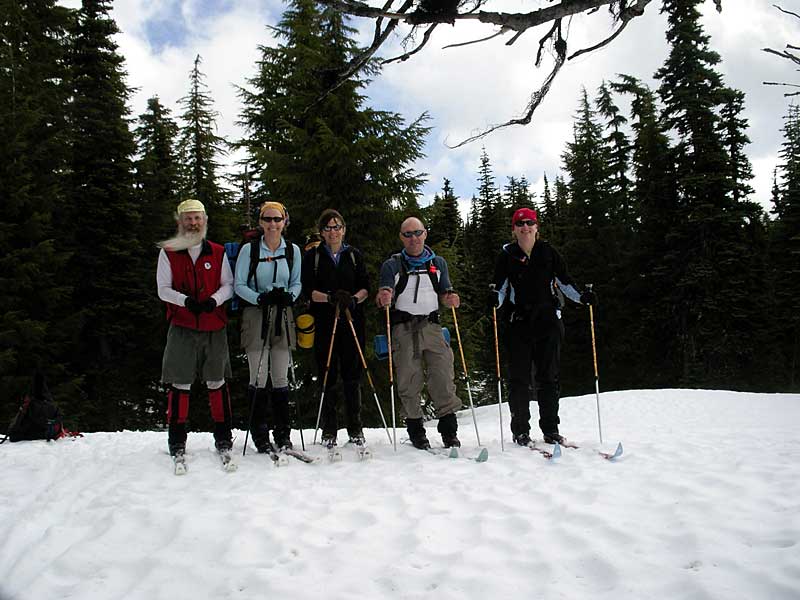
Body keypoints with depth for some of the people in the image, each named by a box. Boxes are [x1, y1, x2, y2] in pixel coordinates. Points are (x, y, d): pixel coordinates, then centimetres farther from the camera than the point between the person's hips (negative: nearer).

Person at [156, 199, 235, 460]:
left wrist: (214, 300, -13)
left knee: (217, 382, 5)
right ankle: (177, 439, 11)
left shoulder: (218, 252, 9)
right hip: (182, 327, -1)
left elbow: (229, 285, 8)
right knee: (180, 384, 0)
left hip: (215, 327, 1)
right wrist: (185, 300, -17)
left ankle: (223, 437, 15)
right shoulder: (168, 253, 6)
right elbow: (163, 289, 2)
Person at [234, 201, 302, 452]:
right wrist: (260, 298, -18)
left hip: (282, 317, 2)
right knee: (259, 377, -3)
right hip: (255, 316, -2)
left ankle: (282, 433, 14)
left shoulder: (292, 250, 8)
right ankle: (260, 434, 6)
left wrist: (289, 296, -8)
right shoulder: (249, 249, 1)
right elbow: (238, 285, 0)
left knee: (281, 377, 6)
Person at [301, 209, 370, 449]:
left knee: (352, 375, 1)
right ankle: (329, 430, 10)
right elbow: (308, 290, -1)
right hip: (324, 323, -1)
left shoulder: (354, 255, 13)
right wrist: (329, 297, -19)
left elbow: (366, 287, 8)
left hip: (352, 321, 1)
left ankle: (355, 428, 11)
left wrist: (354, 298, -14)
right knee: (327, 375, 0)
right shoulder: (312, 256, 8)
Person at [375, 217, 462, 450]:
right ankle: (415, 429, 12)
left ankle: (449, 429, 2)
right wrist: (383, 297, -26)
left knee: (443, 377, -6)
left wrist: (450, 299, -5)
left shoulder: (438, 263, 17)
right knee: (409, 381, 0)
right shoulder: (392, 265, 9)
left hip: (431, 325, 2)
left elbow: (444, 293, 19)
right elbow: (384, 293, -1)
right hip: (403, 328, -1)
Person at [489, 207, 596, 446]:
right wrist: (495, 299, -19)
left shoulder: (548, 252, 8)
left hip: (548, 320, 1)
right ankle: (520, 430, 8)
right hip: (519, 322, -1)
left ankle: (551, 428, 13)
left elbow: (564, 281, 14)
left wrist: (581, 297, -1)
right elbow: (500, 287, 2)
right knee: (519, 377, -1)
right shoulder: (507, 255, 5)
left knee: (548, 376, 5)